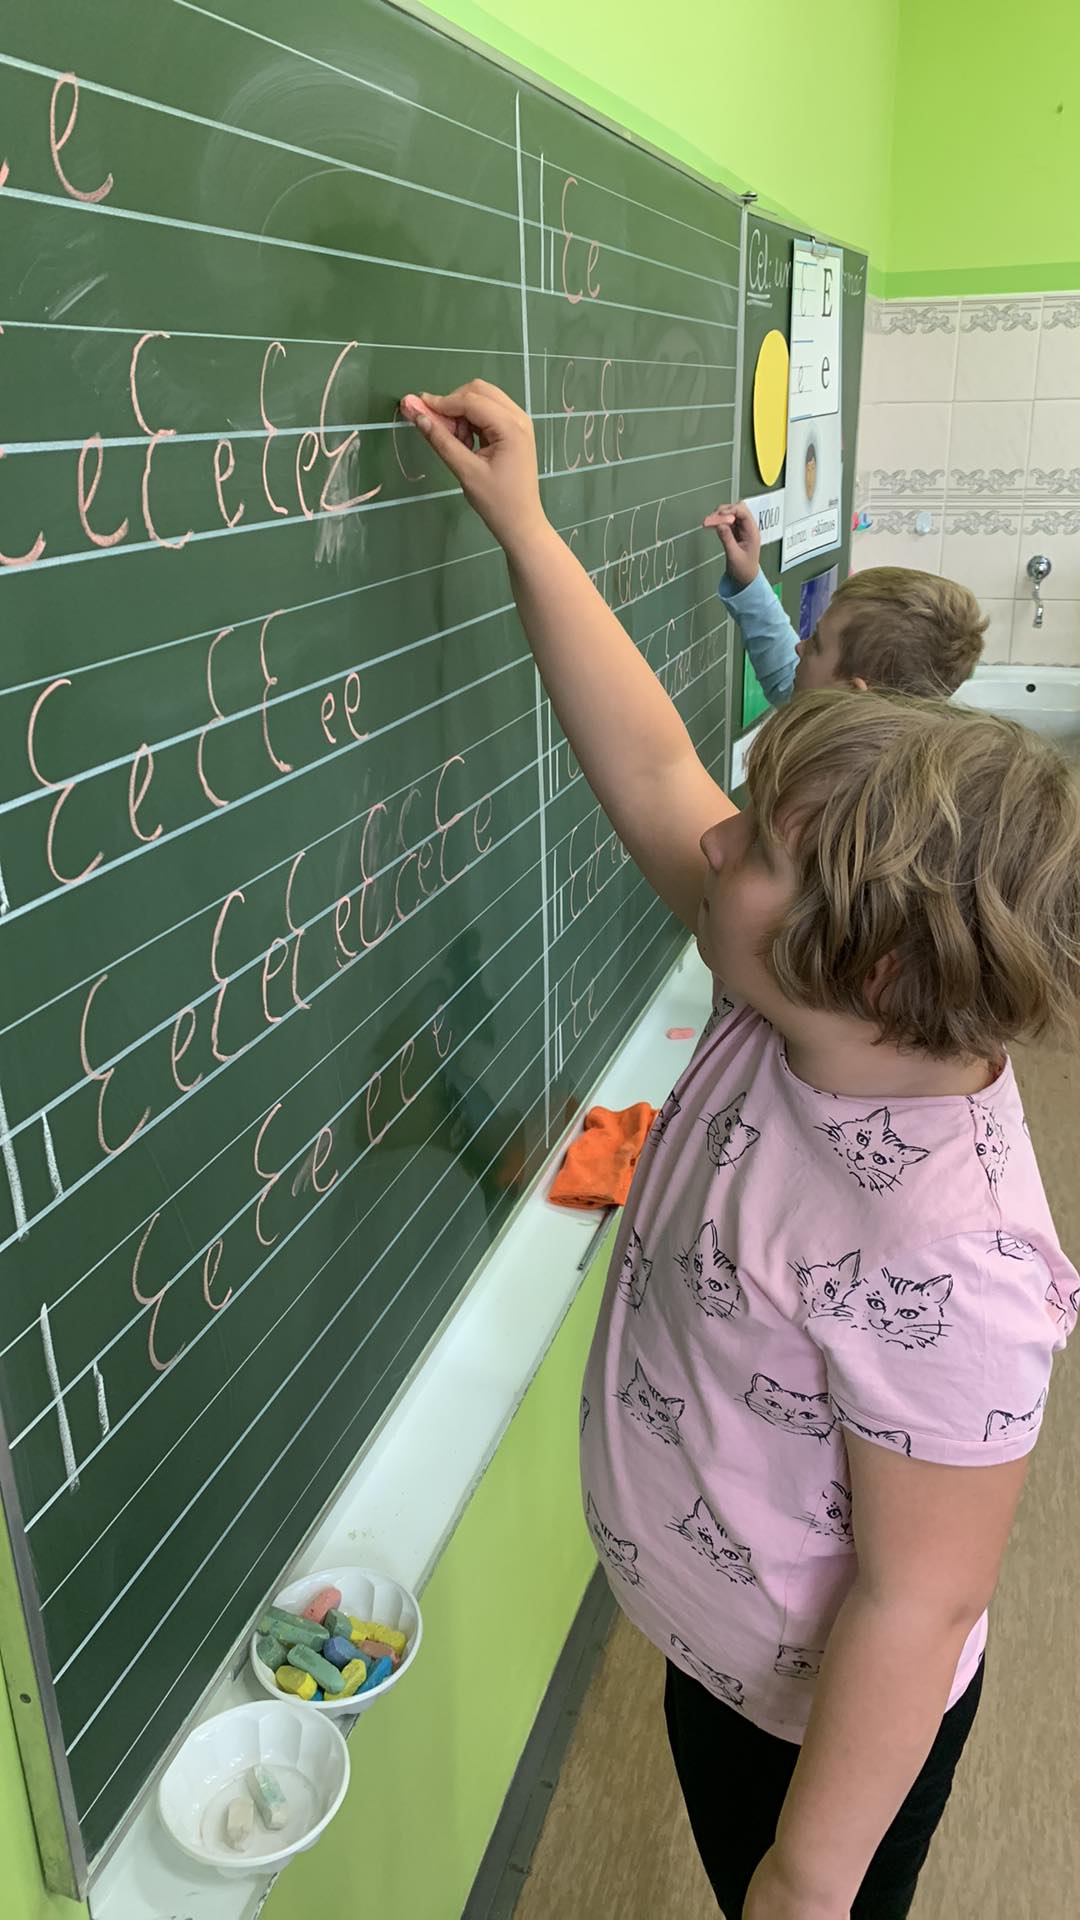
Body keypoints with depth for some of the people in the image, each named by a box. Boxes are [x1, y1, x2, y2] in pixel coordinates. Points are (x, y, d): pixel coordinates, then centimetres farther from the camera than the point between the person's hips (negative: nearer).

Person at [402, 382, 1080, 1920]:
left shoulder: (940, 1263, -40)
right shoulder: (803, 1012, -17)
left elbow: (917, 1607, -29)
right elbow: (650, 771, -12)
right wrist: (519, 522, -9)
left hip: (823, 1728, -6)